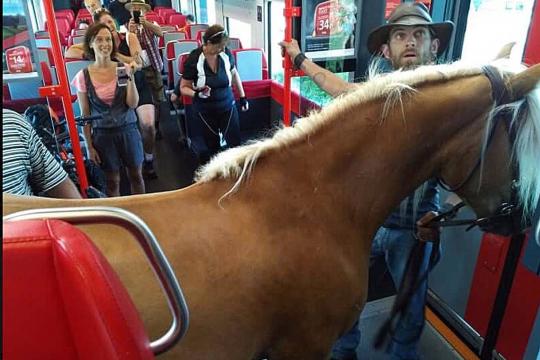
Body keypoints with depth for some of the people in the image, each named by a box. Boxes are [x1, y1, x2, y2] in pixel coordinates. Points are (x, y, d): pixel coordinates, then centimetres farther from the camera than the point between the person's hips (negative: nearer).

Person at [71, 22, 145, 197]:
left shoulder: (123, 68, -4)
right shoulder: (83, 76, -6)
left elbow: (133, 104, -8)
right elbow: (85, 115, -1)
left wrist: (130, 78, -20)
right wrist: (89, 146, -2)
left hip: (128, 130, 1)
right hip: (102, 135, -1)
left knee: (136, 176, 14)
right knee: (112, 182, 12)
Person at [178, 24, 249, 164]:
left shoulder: (226, 53, -12)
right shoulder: (194, 59, -19)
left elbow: (234, 74, 8)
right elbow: (183, 87, -10)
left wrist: (243, 96, 11)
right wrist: (196, 94, -30)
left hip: (227, 105, 2)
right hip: (205, 109, -1)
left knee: (234, 142, 1)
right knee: (213, 145, 13)